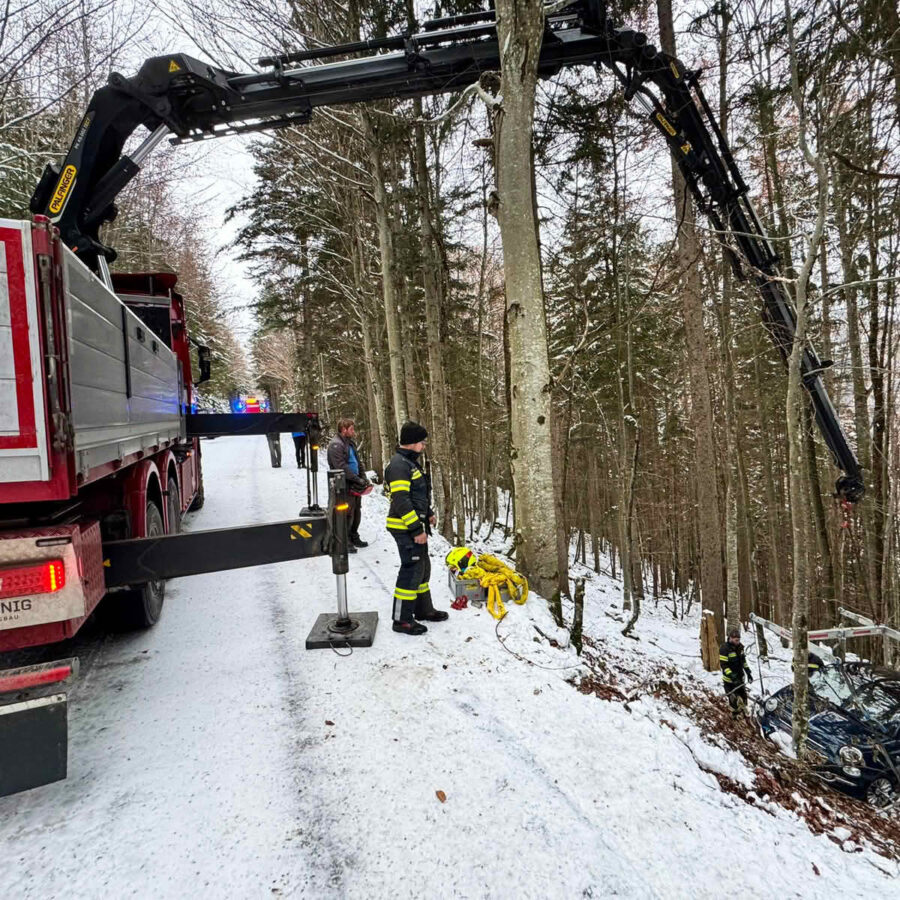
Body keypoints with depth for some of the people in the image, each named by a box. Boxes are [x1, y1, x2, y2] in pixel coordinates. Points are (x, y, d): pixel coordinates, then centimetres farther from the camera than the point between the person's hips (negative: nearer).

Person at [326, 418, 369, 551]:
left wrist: (363, 477, 6)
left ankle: (354, 537, 31)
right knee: (347, 513, -3)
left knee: (356, 511, 16)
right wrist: (358, 480, -20)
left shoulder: (350, 442, 14)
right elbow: (342, 467, -23)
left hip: (354, 485, 9)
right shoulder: (335, 445, -16)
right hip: (345, 486, -9)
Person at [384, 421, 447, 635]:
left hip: (415, 525, 11)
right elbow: (401, 501, -25)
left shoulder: (410, 462, 14)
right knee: (412, 570, -4)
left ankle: (423, 609, 33)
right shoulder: (399, 465, -20)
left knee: (423, 567, 18)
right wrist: (416, 529, -24)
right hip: (406, 529, -11)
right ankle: (402, 620, 7)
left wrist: (428, 513, 22)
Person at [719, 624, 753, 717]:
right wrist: (733, 677, -27)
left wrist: (748, 672, 11)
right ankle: (735, 715, 24)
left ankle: (744, 711, 38)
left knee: (743, 695, 15)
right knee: (733, 697, 4)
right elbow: (724, 666, -22)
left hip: (740, 677, 6)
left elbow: (743, 660, 14)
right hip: (729, 679, -6)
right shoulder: (724, 649, -22)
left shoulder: (739, 646, 0)